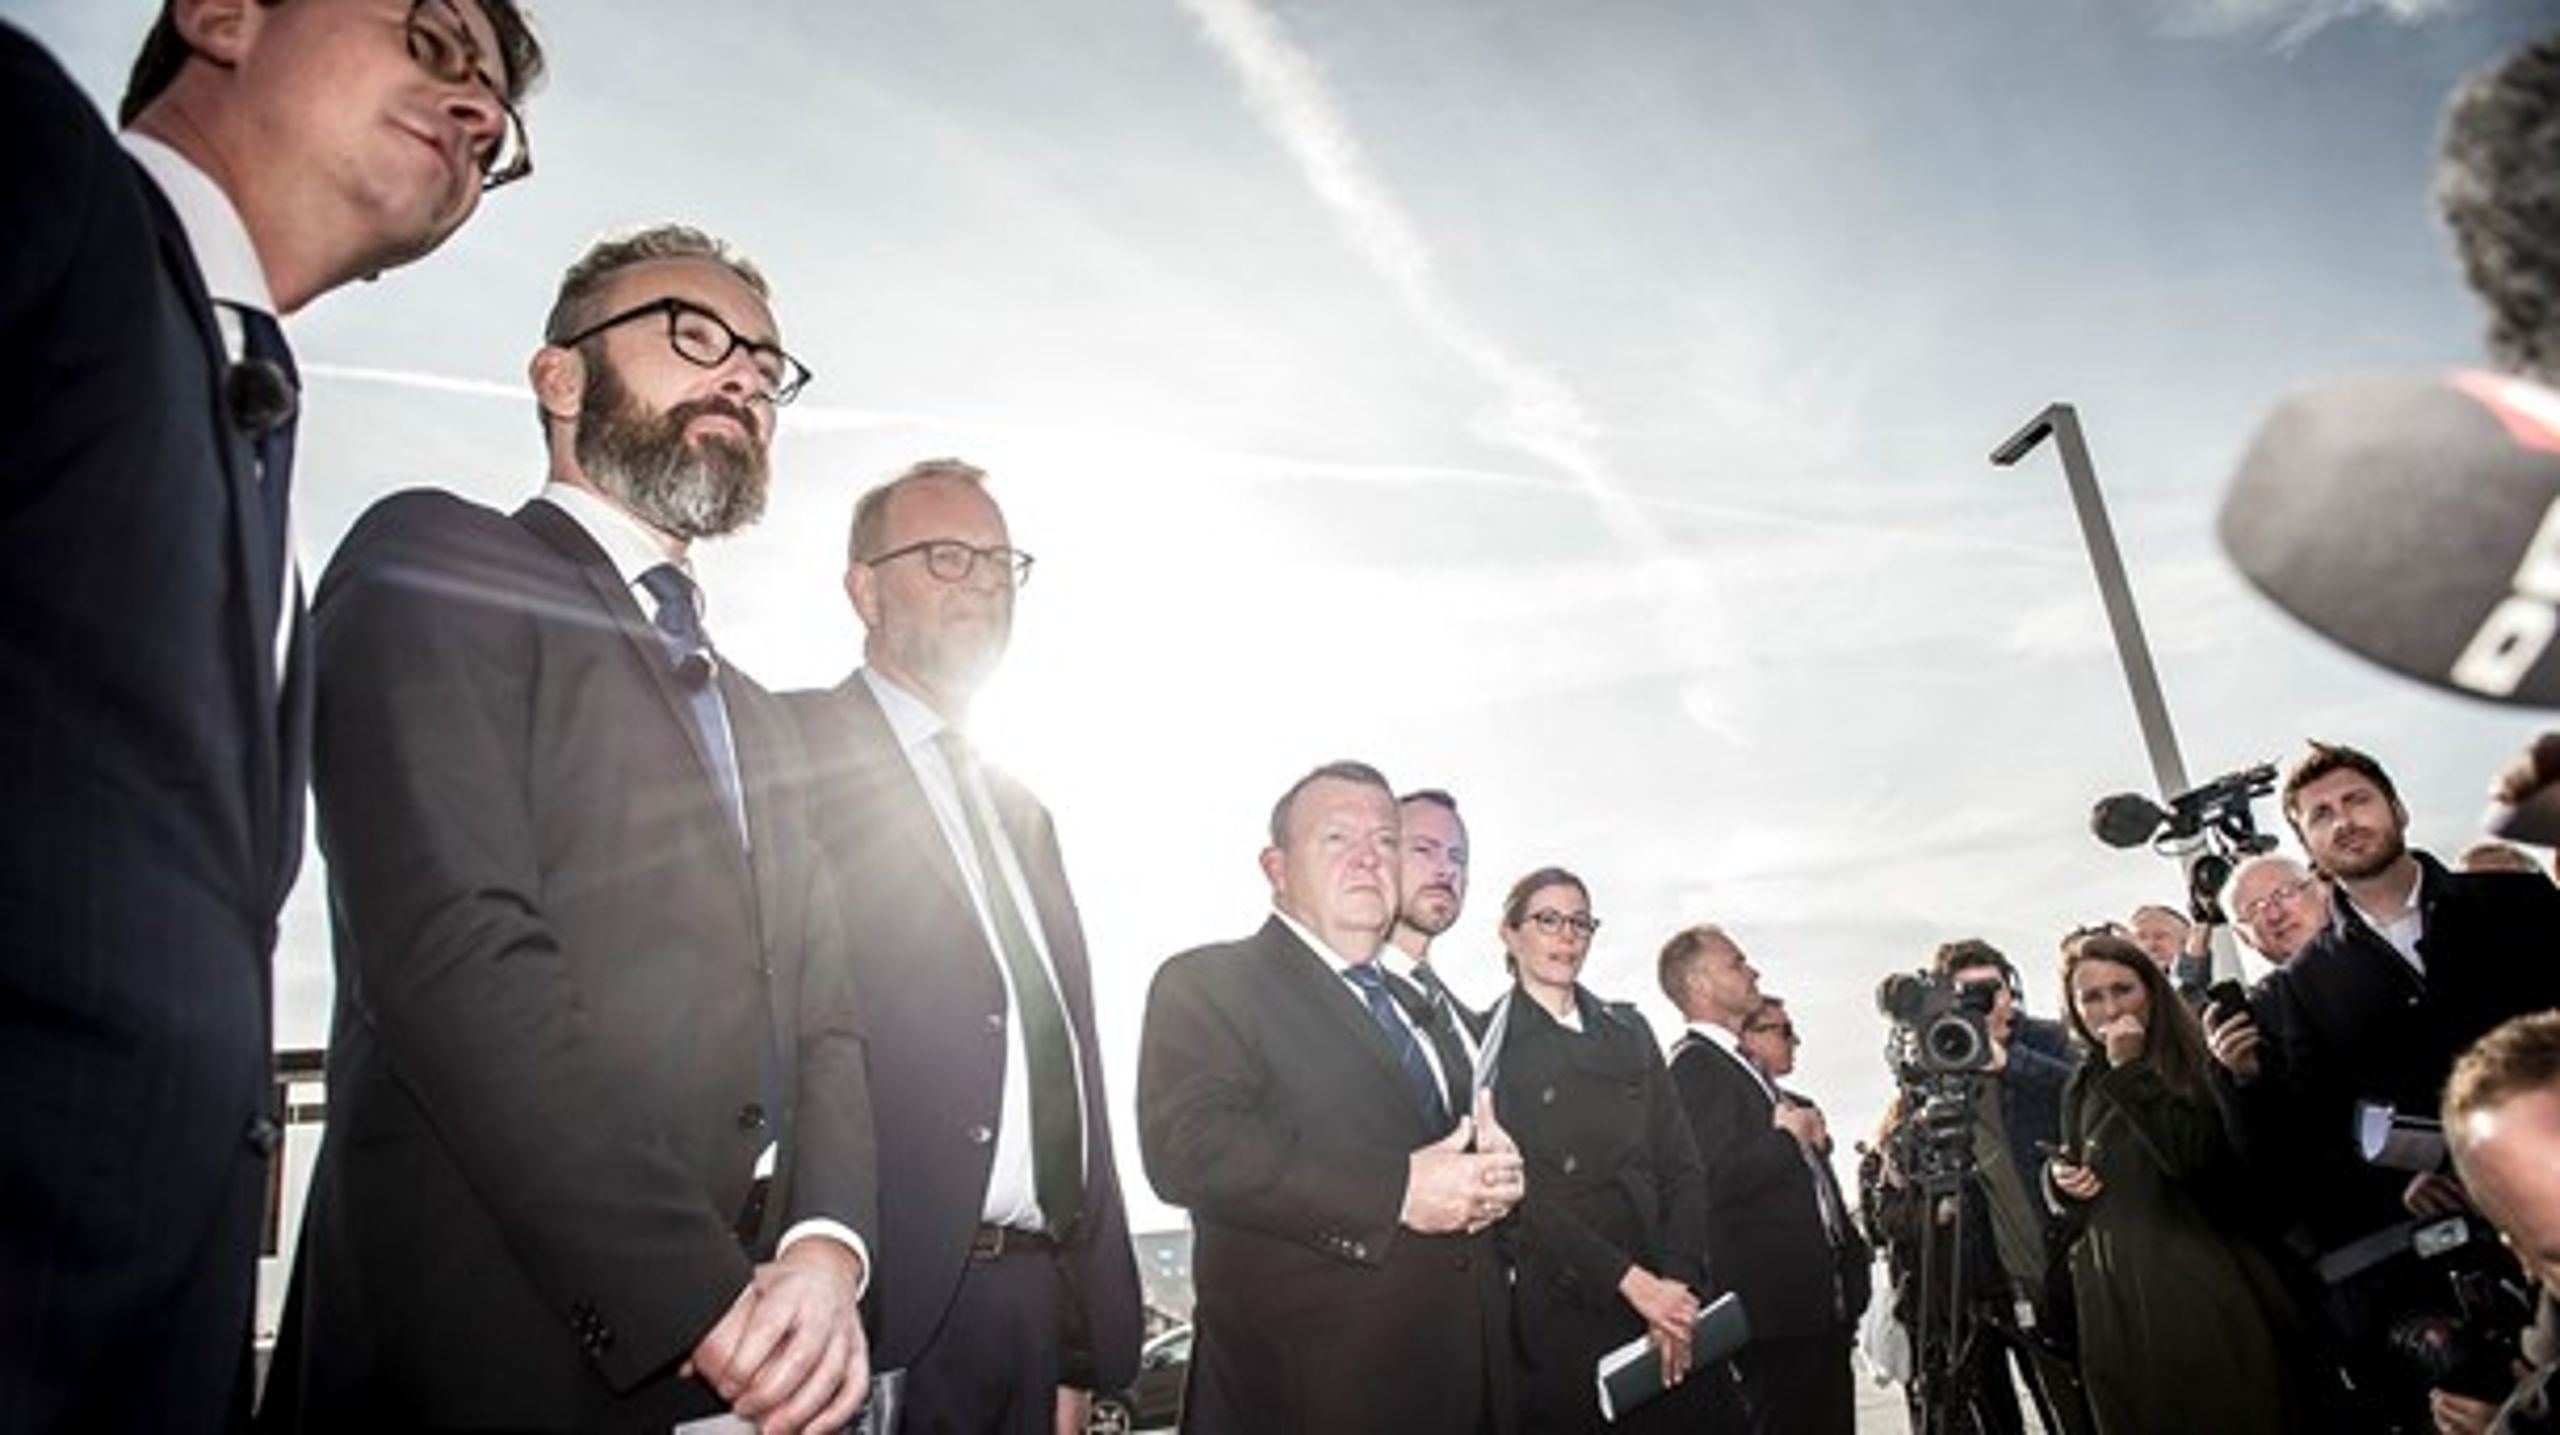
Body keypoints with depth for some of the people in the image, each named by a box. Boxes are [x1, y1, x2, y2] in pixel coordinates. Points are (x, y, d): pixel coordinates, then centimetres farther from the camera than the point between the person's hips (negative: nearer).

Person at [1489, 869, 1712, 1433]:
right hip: (1556, 1321, -4)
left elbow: (1683, 1166, 7)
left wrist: (1678, 1283, -7)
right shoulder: (1490, 1041, -4)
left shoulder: (1629, 1031, 11)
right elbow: (1518, 1193, -12)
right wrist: (1631, 1280, -17)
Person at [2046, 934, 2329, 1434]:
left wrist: (2130, 1069, -18)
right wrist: (2059, 1174, 1)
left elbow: (2194, 1157, -18)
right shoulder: (2084, 1086, 10)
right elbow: (2070, 1163, 23)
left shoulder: (2194, 1062, -4)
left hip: (2200, 1286, -4)